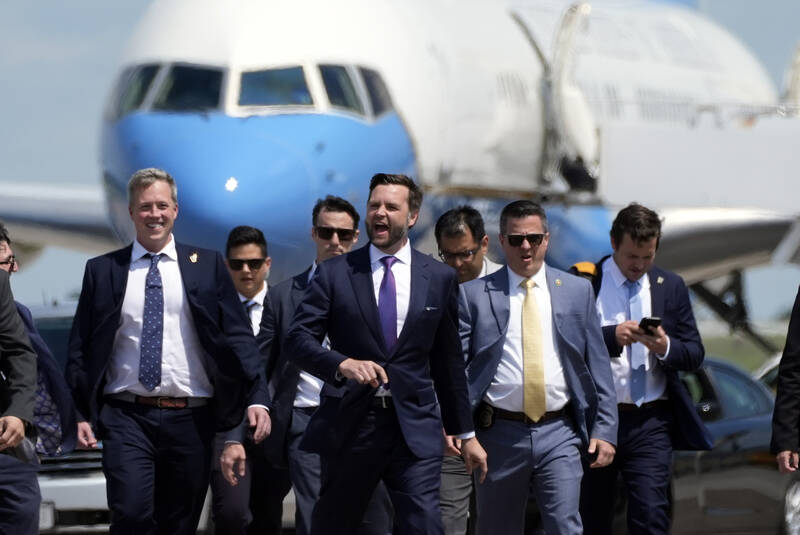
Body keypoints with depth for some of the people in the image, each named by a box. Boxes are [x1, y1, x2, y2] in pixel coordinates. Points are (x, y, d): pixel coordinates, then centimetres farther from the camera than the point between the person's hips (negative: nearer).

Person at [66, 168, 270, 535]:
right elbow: (80, 349, 9)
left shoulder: (207, 266, 7)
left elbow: (237, 336, 3)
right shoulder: (102, 271, 8)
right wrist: (79, 413, -1)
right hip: (127, 418, -1)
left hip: (190, 419, 1)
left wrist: (257, 398, -9)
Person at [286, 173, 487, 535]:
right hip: (349, 423, 0)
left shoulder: (440, 279, 8)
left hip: (415, 426, 0)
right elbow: (297, 340, -5)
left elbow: (448, 363, 14)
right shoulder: (334, 274, 3)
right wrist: (343, 364, -25)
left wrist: (466, 434, 15)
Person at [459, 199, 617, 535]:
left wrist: (604, 430, 1)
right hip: (499, 434, 0)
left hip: (559, 434, 0)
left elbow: (598, 366, 8)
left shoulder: (577, 291, 9)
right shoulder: (474, 295, 3)